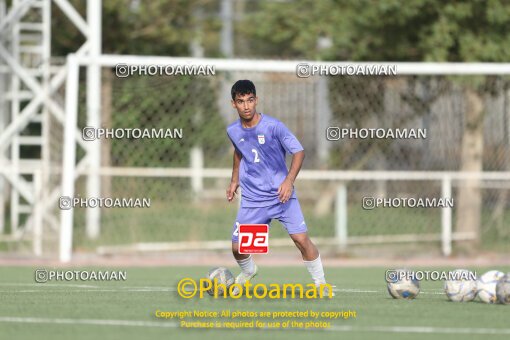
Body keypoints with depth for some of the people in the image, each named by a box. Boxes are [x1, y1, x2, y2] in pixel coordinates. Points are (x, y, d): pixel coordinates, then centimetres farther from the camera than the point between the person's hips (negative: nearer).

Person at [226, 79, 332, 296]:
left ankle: (320, 282, 4)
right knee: (237, 247, 0)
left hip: (282, 194, -3)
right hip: (252, 199, 3)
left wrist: (289, 181, -24)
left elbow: (299, 152, -12)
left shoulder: (273, 126, -16)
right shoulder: (233, 131, -1)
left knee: (301, 238, -16)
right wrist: (234, 180, 19)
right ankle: (248, 272, 35)